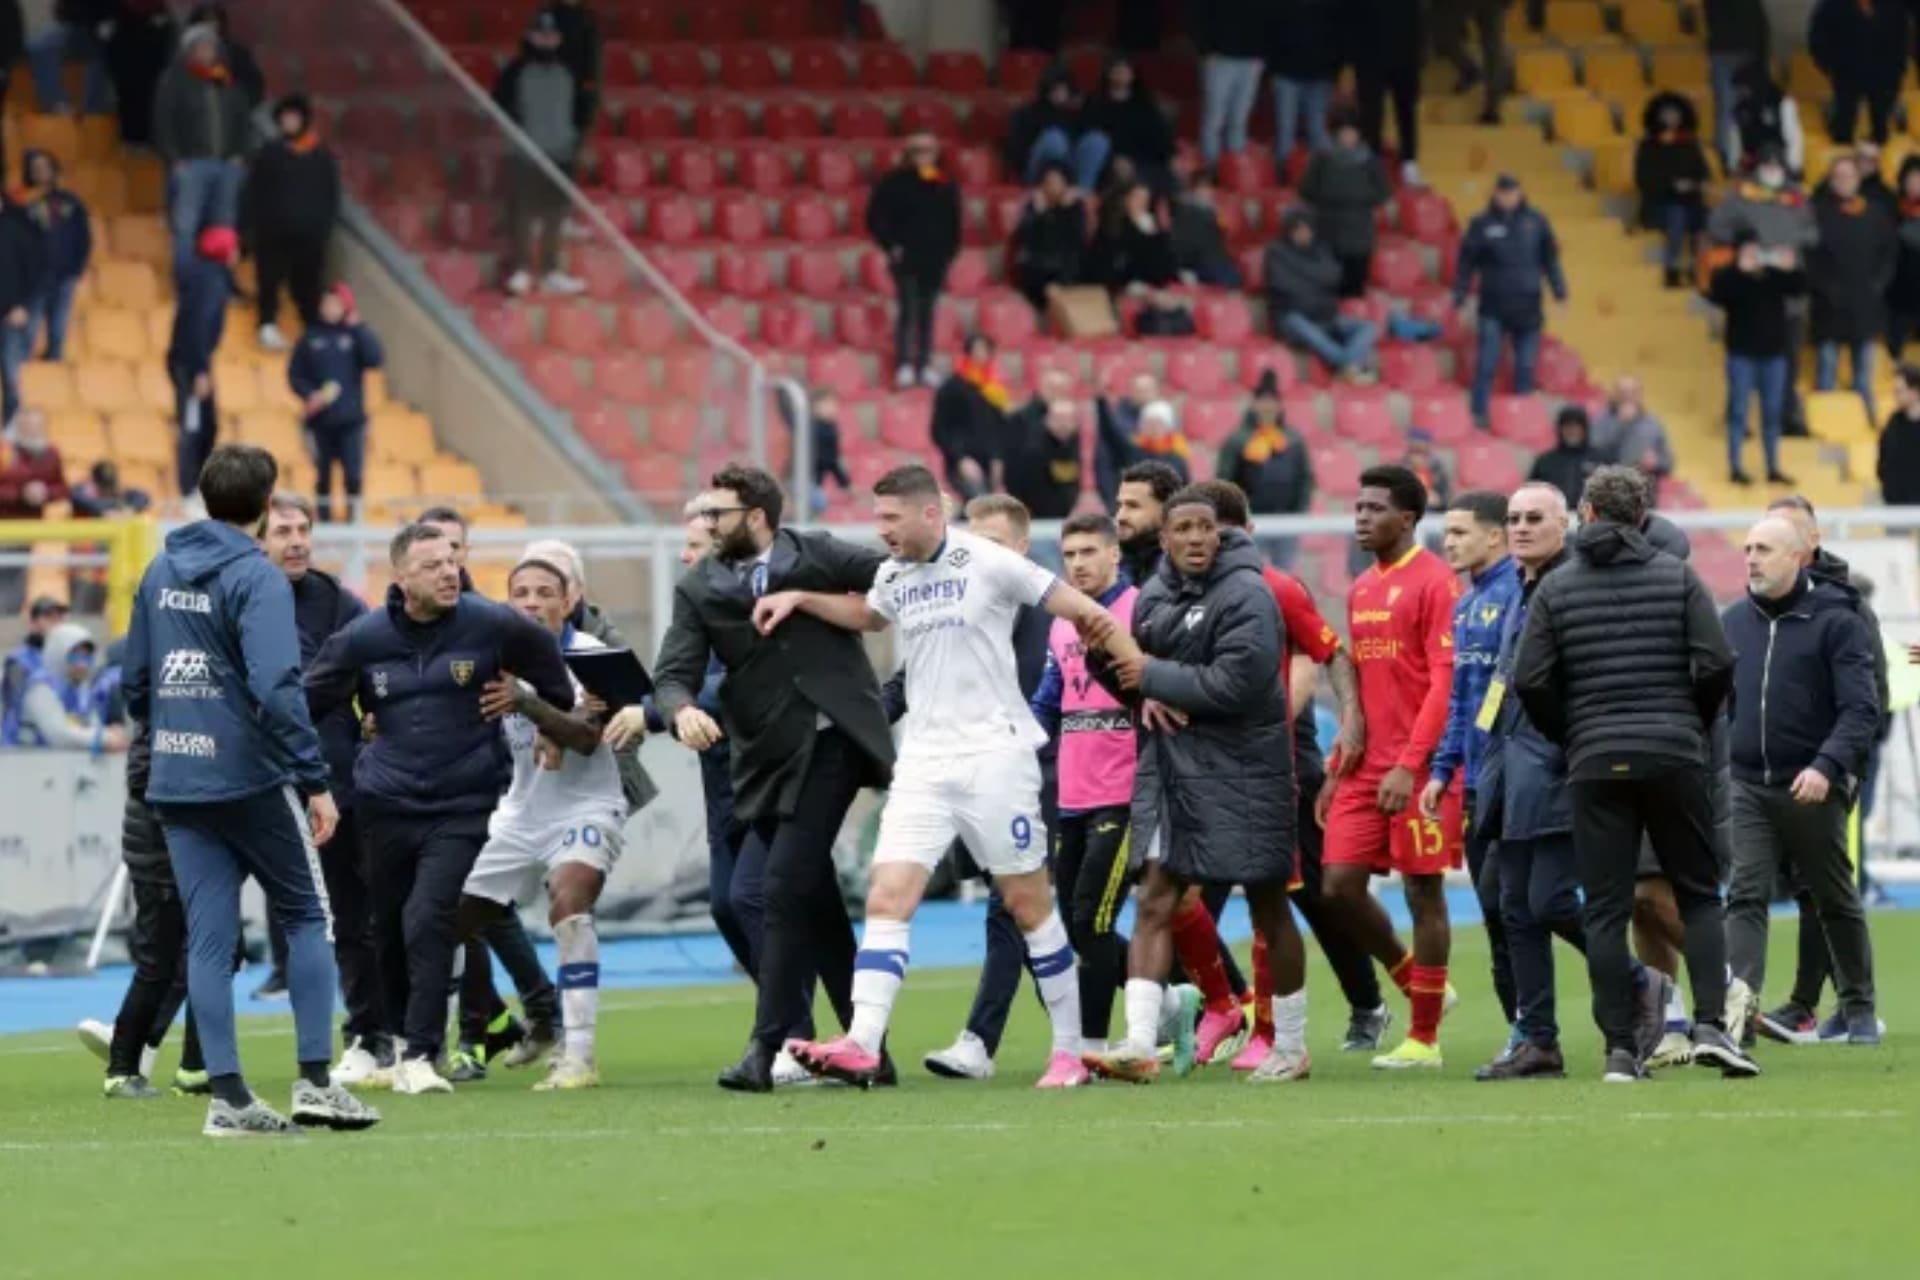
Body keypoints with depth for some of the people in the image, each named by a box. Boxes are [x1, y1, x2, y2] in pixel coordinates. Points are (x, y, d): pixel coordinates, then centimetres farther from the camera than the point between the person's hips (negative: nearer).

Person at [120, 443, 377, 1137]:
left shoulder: (159, 574, 8)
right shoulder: (256, 578, -13)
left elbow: (135, 683, 15)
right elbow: (277, 689, -22)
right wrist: (316, 781, -20)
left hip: (175, 785, 5)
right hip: (251, 778, -5)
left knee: (208, 938, 5)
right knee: (305, 918, 8)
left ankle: (227, 1096, 1)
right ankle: (314, 1082, 2)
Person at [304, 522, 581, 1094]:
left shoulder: (490, 626, -6)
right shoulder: (363, 638, -2)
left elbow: (546, 661, 11)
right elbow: (308, 701, 7)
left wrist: (558, 725, 20)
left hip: (463, 805, -3)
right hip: (387, 805, 3)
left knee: (429, 923, -18)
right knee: (389, 932, 10)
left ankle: (420, 1056, -16)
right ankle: (404, 1040, 29)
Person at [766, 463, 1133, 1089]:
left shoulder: (989, 563, -9)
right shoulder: (893, 577, 9)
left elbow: (1087, 614, -5)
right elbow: (865, 616, 35)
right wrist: (800, 599, 23)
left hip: (995, 752, -5)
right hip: (924, 761, 5)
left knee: (1029, 904, 1)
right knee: (887, 897, -9)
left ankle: (1070, 1051, 12)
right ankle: (862, 1047, -17)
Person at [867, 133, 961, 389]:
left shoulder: (946, 187, 9)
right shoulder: (894, 183, -2)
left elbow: (953, 224, 15)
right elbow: (876, 218, -2)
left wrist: (949, 253, 6)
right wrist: (891, 246, -9)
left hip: (935, 260, 4)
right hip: (906, 259, -4)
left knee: (927, 312, 7)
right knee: (907, 309, -8)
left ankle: (925, 367, 11)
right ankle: (904, 366, -5)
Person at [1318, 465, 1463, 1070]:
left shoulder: (1434, 582, -9)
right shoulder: (1361, 590, 16)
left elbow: (1446, 680, -14)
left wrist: (1409, 764, -20)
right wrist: (1337, 771, 17)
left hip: (1421, 769, -7)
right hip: (1366, 768, 7)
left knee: (1422, 891, -1)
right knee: (1340, 884, 1)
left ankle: (1424, 1038, 5)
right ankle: (1414, 979, 22)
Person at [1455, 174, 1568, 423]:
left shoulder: (1536, 221, 4)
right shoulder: (1482, 225, -2)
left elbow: (1550, 260, 12)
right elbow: (1466, 263, 1)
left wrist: (1559, 291, 9)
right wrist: (1459, 298, -1)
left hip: (1527, 308, 2)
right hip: (1493, 307, -2)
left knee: (1526, 366, 8)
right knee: (1486, 364, -6)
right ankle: (1479, 415, -2)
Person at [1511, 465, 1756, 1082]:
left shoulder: (1556, 587, 3)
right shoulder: (1678, 577, 2)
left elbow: (1531, 681, -4)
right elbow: (1715, 664, -6)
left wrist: (1569, 736, 11)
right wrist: (1694, 725, 12)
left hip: (1596, 765, 0)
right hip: (1674, 756, 0)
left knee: (1605, 909, 3)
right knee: (1698, 896, 9)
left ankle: (1620, 1047, -3)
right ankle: (1710, 1023, -7)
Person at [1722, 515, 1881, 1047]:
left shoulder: (1835, 622, -6)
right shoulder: (1732, 621, 8)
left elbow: (1861, 709, -12)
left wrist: (1828, 766, -25)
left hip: (1813, 789, -3)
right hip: (1748, 787, 3)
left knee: (1837, 902, 11)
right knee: (1745, 898, -11)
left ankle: (1859, 1009, 25)